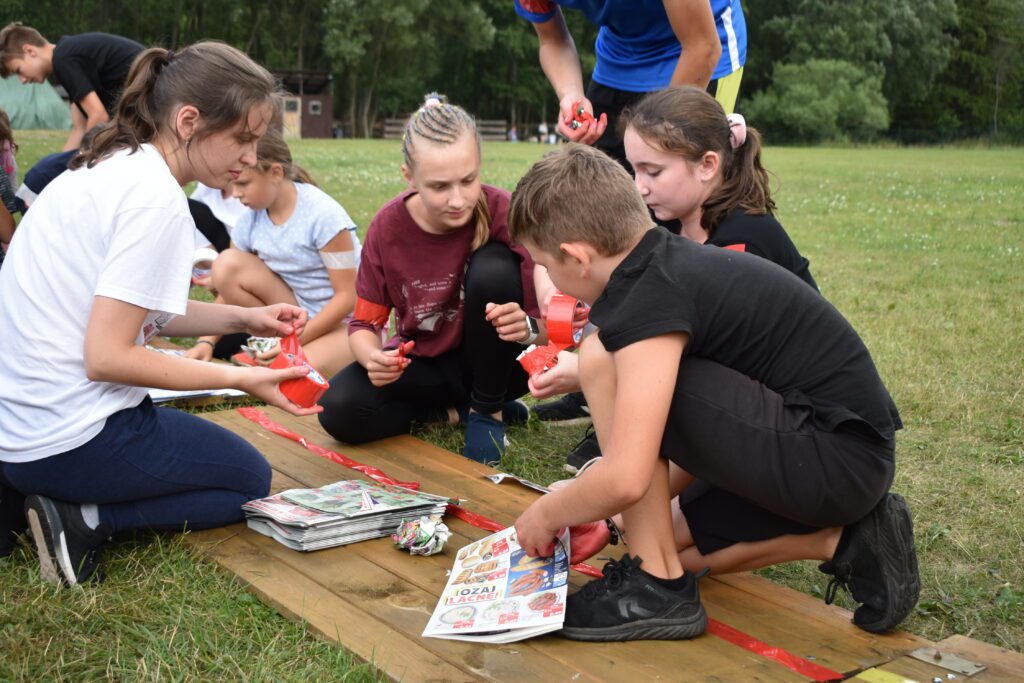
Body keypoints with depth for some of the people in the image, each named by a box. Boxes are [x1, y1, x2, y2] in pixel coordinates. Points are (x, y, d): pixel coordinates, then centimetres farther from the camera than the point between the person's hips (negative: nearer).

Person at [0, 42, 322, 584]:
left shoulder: (107, 168, 7)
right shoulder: (155, 199, -20)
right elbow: (107, 357, -21)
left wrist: (242, 318, 8)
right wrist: (240, 378, -14)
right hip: (67, 435, -8)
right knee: (249, 480, 13)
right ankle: (84, 520, -5)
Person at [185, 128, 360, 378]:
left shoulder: (323, 214, -21)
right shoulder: (250, 219, -5)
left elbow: (346, 297, -20)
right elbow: (230, 287, -1)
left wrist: (294, 342, -24)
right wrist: (206, 341, -15)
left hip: (347, 320, -6)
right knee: (227, 265, -16)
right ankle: (271, 346, -4)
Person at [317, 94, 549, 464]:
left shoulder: (502, 212, -21)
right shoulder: (388, 226, -14)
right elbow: (364, 324, -7)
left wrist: (528, 327, -43)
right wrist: (373, 357, -31)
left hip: (493, 363, -2)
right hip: (424, 362, 2)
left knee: (493, 267, -29)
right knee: (339, 409, -25)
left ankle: (487, 410, -10)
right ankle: (456, 412, -2)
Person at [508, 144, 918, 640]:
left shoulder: (650, 297, -19)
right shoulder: (673, 260, 9)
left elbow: (624, 479, -26)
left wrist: (546, 514, -4)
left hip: (835, 457, -10)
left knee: (601, 357, -16)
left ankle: (659, 587, -8)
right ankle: (847, 539, 12)